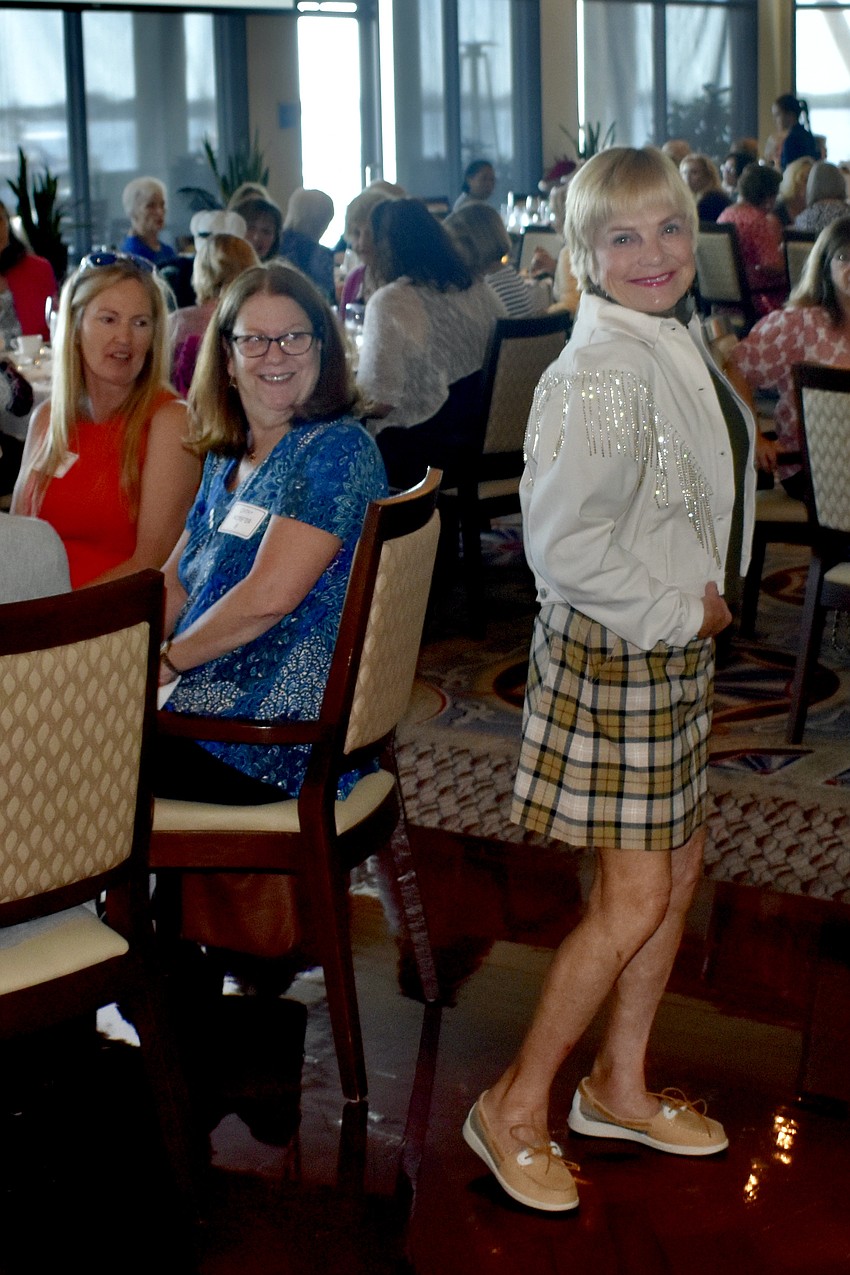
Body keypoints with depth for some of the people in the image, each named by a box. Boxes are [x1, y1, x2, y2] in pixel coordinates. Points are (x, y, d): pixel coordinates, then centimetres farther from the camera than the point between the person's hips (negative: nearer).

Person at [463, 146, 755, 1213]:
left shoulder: (677, 341, 9)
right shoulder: (601, 369, -22)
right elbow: (564, 541, -27)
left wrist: (699, 608, 11)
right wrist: (681, 612, -17)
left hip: (675, 645, 9)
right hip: (613, 652, -9)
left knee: (679, 872, 15)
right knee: (632, 901, -4)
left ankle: (619, 1086, 31)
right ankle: (516, 1108, 12)